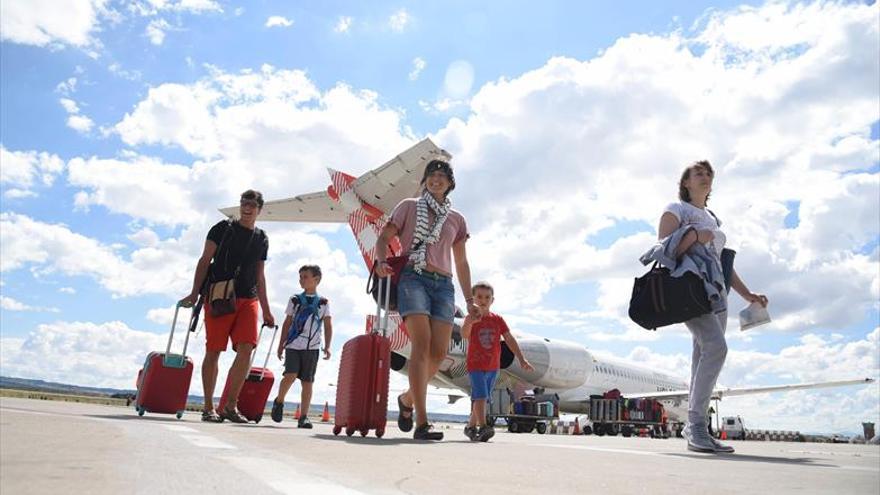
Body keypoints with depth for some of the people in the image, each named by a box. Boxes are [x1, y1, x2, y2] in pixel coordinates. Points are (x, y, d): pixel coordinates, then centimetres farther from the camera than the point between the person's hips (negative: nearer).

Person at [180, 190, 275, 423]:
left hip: (248, 299, 3)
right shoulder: (223, 229, 6)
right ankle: (208, 407, 8)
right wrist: (194, 293, -9)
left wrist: (266, 310, 17)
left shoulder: (262, 239, 16)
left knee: (246, 349, -11)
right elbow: (204, 261, 2)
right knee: (213, 351, -2)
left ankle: (231, 405, -1)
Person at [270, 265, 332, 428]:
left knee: (307, 381, 1)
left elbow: (328, 326, 6)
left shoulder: (323, 303, 6)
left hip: (312, 347, 0)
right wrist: (281, 344, 8)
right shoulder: (295, 299, 8)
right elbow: (287, 323, 12)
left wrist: (327, 346, -4)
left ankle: (304, 417, 7)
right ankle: (279, 401, 12)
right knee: (290, 375, -15)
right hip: (293, 345, 0)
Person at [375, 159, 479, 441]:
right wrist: (381, 261, -15)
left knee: (439, 353, -6)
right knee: (422, 345, -19)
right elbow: (384, 239, 7)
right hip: (413, 278, -3)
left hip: (443, 285, 4)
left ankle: (407, 399, 21)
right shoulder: (409, 206, 13)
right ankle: (421, 423, -19)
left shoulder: (456, 219, 20)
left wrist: (469, 300, 15)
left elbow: (461, 263, 20)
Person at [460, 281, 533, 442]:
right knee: (480, 396, -18)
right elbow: (464, 335, -26)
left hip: (493, 367, 4)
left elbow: (510, 340, 1)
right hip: (475, 365, -4)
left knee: (480, 398, 13)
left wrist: (521, 359, -6)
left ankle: (471, 426, 26)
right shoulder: (471, 318, -7)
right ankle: (483, 427, -21)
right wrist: (469, 323, -49)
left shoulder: (498, 320, 3)